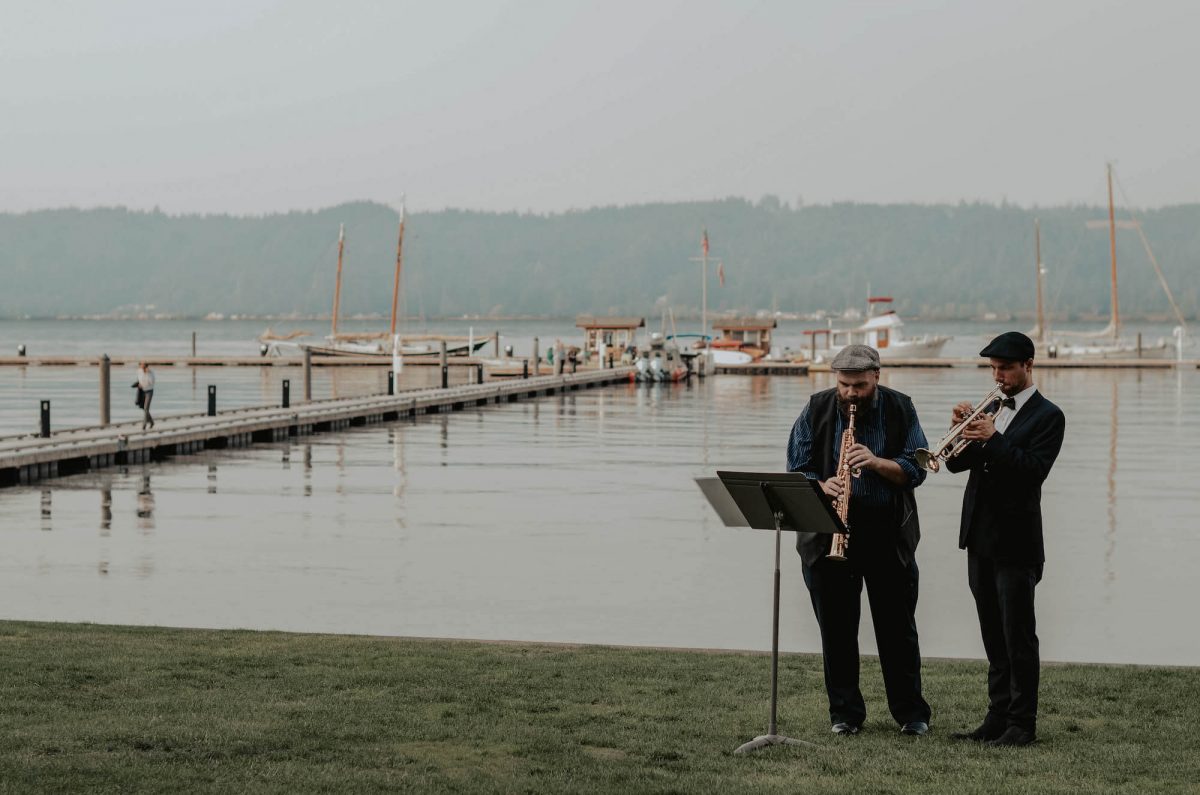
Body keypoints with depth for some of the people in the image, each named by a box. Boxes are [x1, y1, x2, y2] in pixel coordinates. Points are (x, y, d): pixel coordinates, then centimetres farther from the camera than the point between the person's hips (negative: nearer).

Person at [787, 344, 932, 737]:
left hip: (889, 536, 0)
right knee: (837, 628, 4)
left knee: (898, 627, 6)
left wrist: (877, 462, -22)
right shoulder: (816, 412, 0)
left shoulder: (900, 409, 0)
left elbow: (916, 469, -4)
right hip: (829, 537, 0)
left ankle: (911, 712, 15)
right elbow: (797, 469, 0)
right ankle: (845, 713, 14)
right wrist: (821, 486, -21)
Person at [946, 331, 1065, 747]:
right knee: (994, 638, 12)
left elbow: (1034, 469, -18)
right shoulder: (991, 411, 15)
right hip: (981, 537, 7)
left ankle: (1022, 724, 0)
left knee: (1019, 637, -4)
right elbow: (957, 463, 10)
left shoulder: (1047, 416, -5)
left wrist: (992, 439, -24)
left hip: (1015, 541, -7)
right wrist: (963, 431, -8)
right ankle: (998, 718, 17)